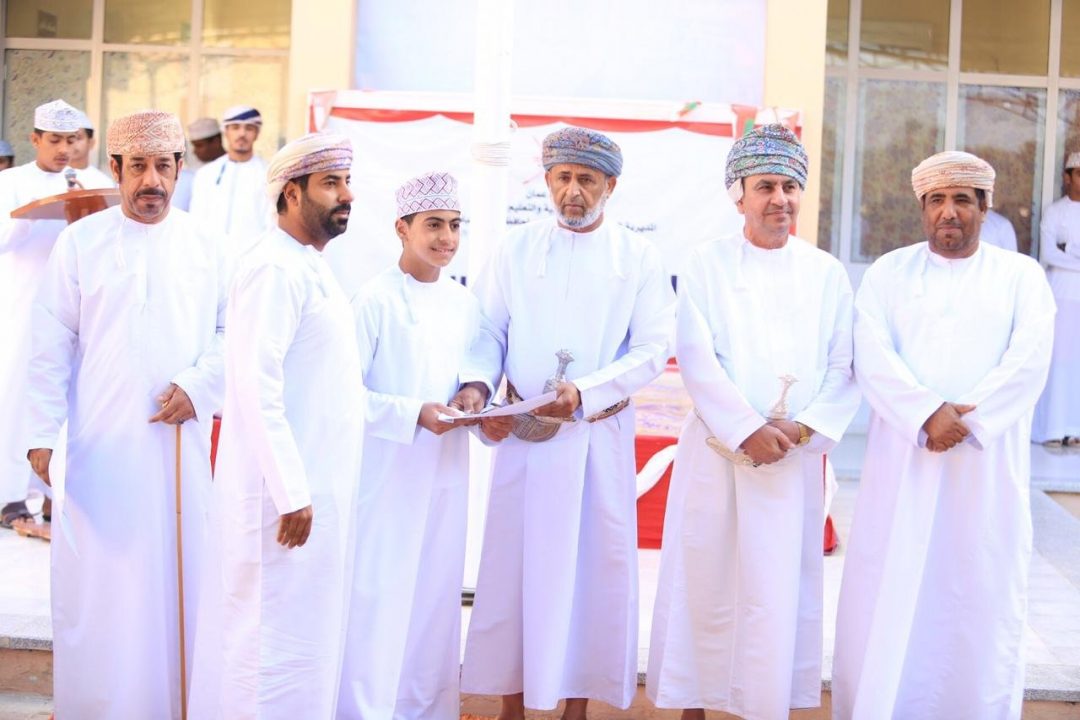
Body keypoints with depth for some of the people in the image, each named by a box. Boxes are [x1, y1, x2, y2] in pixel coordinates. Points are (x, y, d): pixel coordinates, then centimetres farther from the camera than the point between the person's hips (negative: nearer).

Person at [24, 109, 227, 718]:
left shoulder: (206, 249, 6)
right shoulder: (81, 242, 1)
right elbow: (52, 346, 1)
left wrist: (198, 385, -10)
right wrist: (42, 433, -4)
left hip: (181, 443, 2)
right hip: (101, 445, -1)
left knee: (177, 574, 6)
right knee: (99, 581, 2)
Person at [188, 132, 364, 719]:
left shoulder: (312, 267, 15)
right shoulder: (275, 267, -15)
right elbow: (256, 386, -22)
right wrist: (292, 492, -23)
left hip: (316, 484, 10)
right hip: (287, 489, -10)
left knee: (305, 626, 17)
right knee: (275, 631, -2)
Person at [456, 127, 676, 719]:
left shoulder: (639, 258, 2)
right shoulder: (515, 250, 7)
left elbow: (652, 351, -5)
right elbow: (489, 332, 6)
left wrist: (585, 391, -18)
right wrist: (476, 383, -14)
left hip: (600, 436, -1)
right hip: (524, 435, 1)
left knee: (591, 568, 3)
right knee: (513, 565, 4)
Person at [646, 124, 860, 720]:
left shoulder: (826, 272, 7)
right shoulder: (707, 264, 2)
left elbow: (844, 366, 3)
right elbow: (696, 358, -7)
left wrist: (805, 428, -11)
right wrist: (749, 429, -14)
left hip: (796, 454, 1)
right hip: (717, 448, -1)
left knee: (779, 587, 3)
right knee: (705, 582, 5)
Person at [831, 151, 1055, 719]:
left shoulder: (1021, 276, 8)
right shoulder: (888, 272, 8)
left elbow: (1029, 361, -6)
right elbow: (871, 356, -6)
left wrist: (966, 421, -17)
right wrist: (927, 414, -19)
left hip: (987, 465, 0)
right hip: (902, 459, 0)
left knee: (981, 596, 4)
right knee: (888, 594, 2)